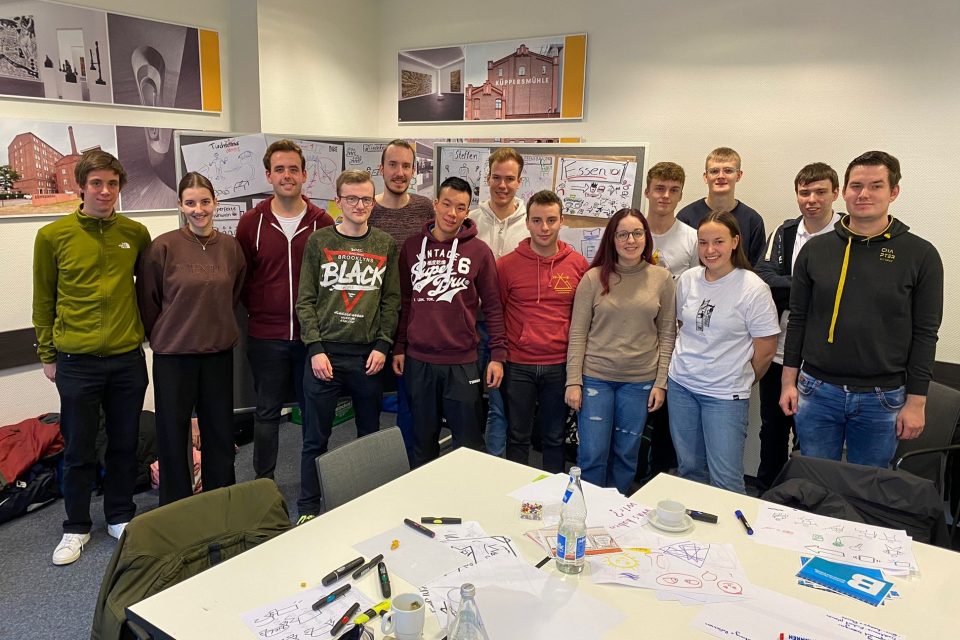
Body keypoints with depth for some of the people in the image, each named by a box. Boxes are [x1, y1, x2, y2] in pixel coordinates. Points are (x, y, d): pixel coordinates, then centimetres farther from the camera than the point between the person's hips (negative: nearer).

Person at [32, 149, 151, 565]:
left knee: (125, 444, 13)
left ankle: (121, 517, 31)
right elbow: (43, 300, 3)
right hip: (76, 362, -2)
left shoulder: (136, 233, 2)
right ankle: (76, 529, 27)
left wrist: (150, 332, 11)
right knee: (78, 449, 9)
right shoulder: (53, 236, -4)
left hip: (127, 358, 2)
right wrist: (48, 354, 5)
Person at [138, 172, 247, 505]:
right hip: (173, 354, -3)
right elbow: (147, 302, -1)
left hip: (219, 352, 3)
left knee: (220, 431, 13)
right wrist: (164, 335, 6)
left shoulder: (231, 247, 1)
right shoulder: (163, 247, -10)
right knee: (173, 433, 8)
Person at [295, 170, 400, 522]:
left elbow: (392, 300, 5)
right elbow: (305, 300, -1)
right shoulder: (319, 241, 1)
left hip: (369, 354, 2)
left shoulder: (386, 244, 5)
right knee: (316, 437, 5)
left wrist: (382, 345, -4)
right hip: (324, 352, -1)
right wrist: (316, 348, -8)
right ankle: (308, 509, 19)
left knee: (370, 434, 12)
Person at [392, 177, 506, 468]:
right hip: (417, 360, 3)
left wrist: (498, 355, -5)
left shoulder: (479, 251, -2)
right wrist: (399, 348, 9)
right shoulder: (412, 246, 5)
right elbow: (405, 301, 10)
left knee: (468, 443, 5)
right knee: (423, 440, 14)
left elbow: (493, 306, 0)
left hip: (462, 362, -2)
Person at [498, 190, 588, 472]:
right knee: (517, 436, 11)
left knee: (555, 437, 13)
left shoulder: (579, 264, 0)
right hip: (517, 365, 0)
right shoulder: (507, 264, -3)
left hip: (560, 365, 1)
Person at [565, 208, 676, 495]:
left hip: (640, 381, 1)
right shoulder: (593, 278, -3)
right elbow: (577, 333, -2)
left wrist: (661, 382, 0)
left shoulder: (662, 279, 1)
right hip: (595, 377, -1)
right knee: (592, 455, 2)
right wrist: (573, 381, -6)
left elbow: (667, 334, 4)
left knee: (626, 455, 12)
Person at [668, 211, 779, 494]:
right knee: (689, 470, 16)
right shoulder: (687, 280, 1)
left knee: (725, 479, -2)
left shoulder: (753, 288, -13)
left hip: (725, 395, -4)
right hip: (681, 385, 5)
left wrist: (739, 381, 4)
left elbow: (765, 349, -7)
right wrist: (689, 364, 10)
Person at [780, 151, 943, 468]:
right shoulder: (815, 249, 2)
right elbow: (798, 319, 6)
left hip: (881, 398, -1)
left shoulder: (920, 254, -3)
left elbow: (925, 333, -2)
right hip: (817, 392, 1)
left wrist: (916, 402, -4)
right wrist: (789, 381, 3)